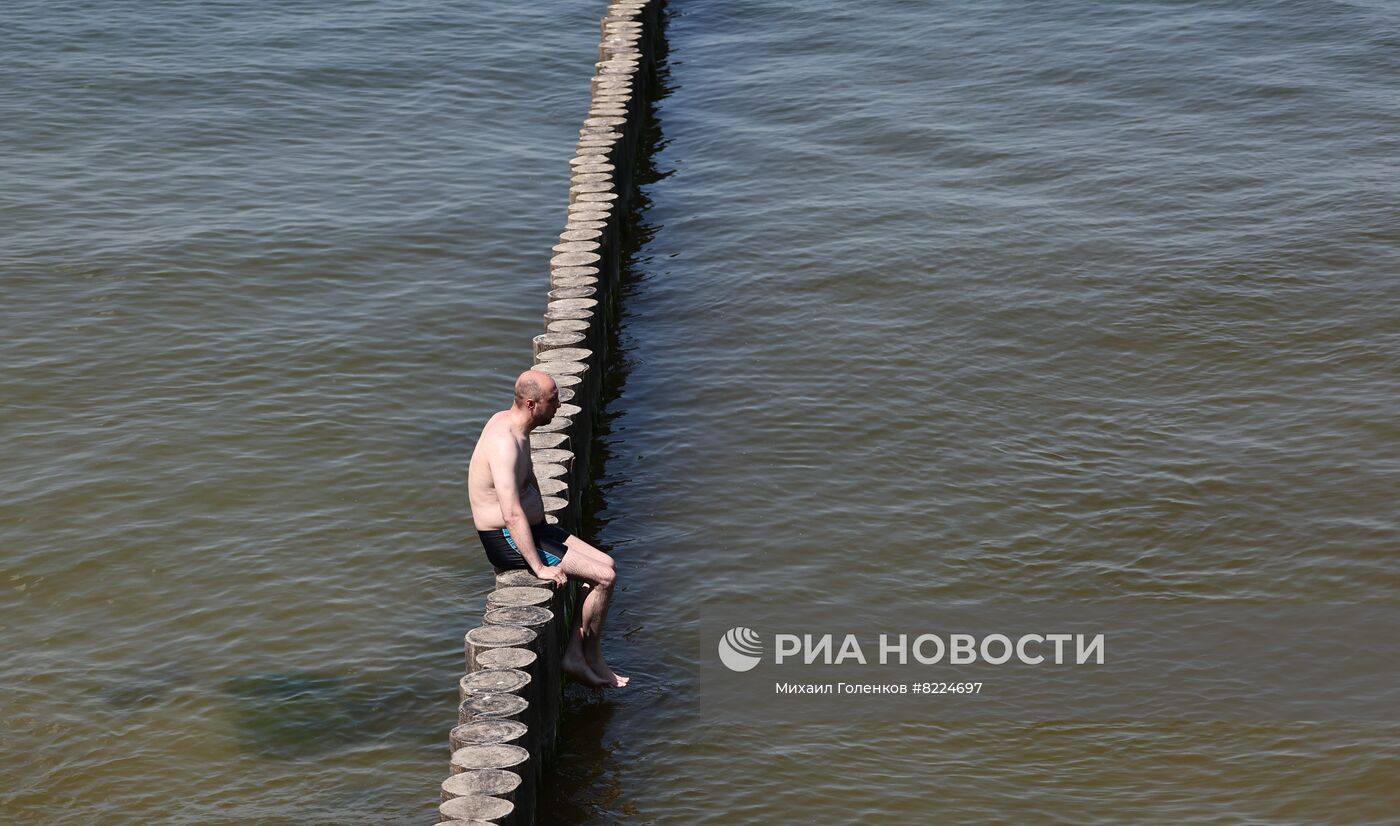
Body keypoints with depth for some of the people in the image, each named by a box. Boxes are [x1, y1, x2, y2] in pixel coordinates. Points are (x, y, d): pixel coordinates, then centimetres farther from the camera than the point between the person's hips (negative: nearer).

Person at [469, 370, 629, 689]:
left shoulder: (509, 421, 5)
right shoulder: (505, 443, -27)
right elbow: (512, 515, -31)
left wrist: (541, 522, 20)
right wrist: (540, 567, -27)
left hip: (532, 528, 10)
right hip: (508, 542, -10)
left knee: (607, 564, 7)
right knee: (605, 578, -12)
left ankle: (575, 655, 7)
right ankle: (592, 660, 6)